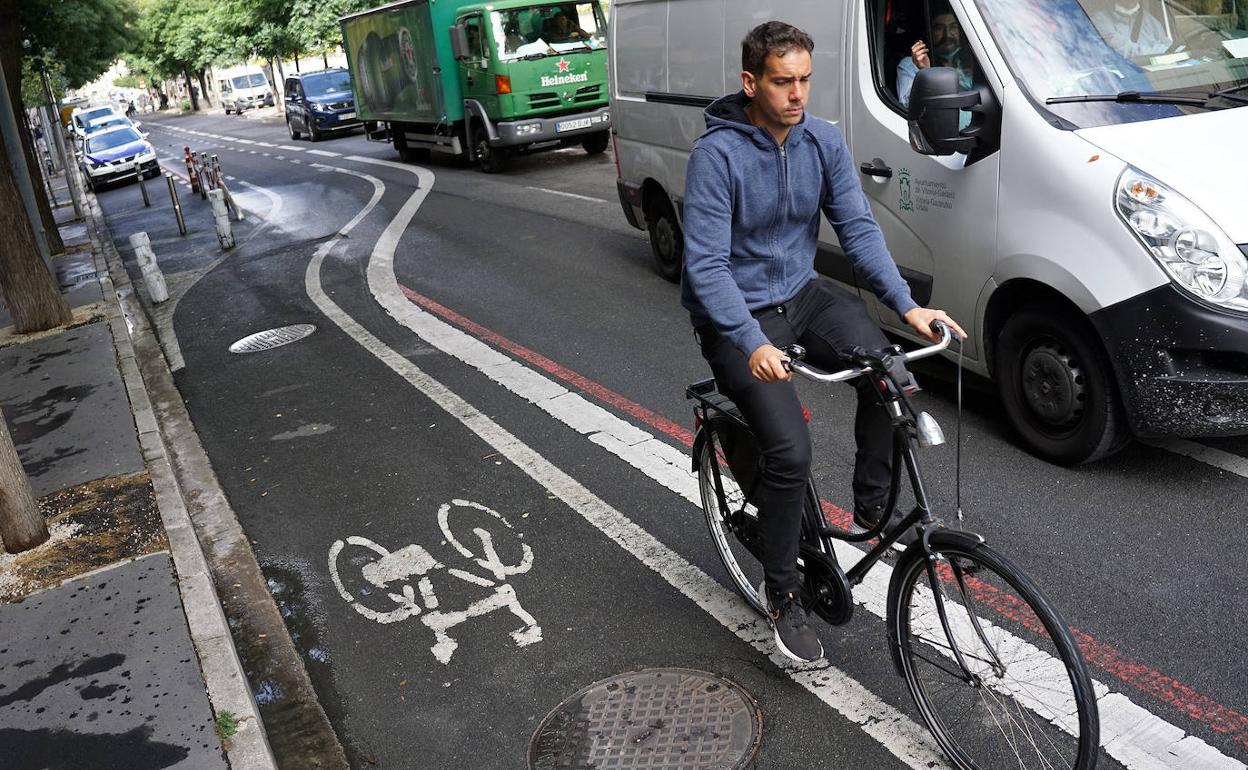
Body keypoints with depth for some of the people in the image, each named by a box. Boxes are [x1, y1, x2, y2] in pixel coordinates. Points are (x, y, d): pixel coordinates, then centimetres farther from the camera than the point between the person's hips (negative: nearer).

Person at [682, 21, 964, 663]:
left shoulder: (823, 140, -2)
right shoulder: (716, 154, -19)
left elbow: (858, 228, -2)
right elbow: (706, 265, -24)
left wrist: (907, 304, -15)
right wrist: (753, 345, -37)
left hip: (803, 294, 5)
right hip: (737, 316, -5)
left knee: (892, 379, -19)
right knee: (791, 452, -19)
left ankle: (873, 509, 6)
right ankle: (781, 593, 4)